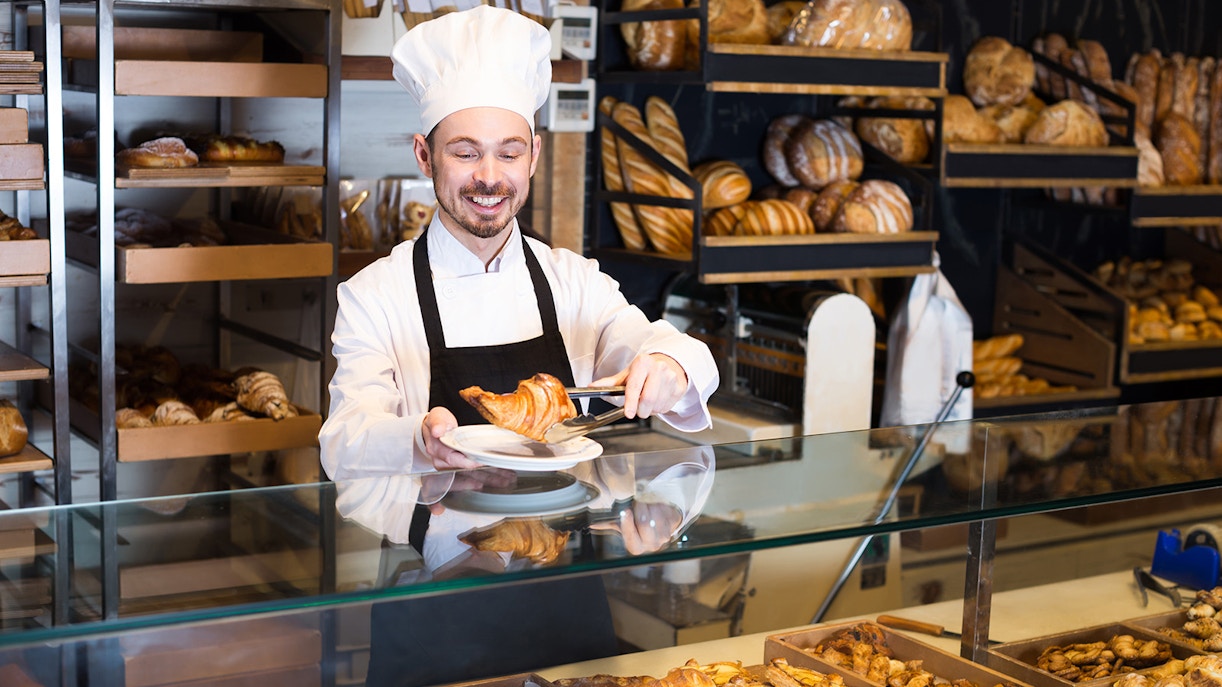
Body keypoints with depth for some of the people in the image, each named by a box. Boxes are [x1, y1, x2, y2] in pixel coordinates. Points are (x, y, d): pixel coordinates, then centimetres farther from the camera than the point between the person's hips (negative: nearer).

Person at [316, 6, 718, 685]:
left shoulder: (573, 279, 10)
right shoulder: (375, 296, 0)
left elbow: (664, 351, -2)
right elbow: (346, 445, -11)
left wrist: (668, 364, -27)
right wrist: (418, 441, -34)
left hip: (570, 604, 2)